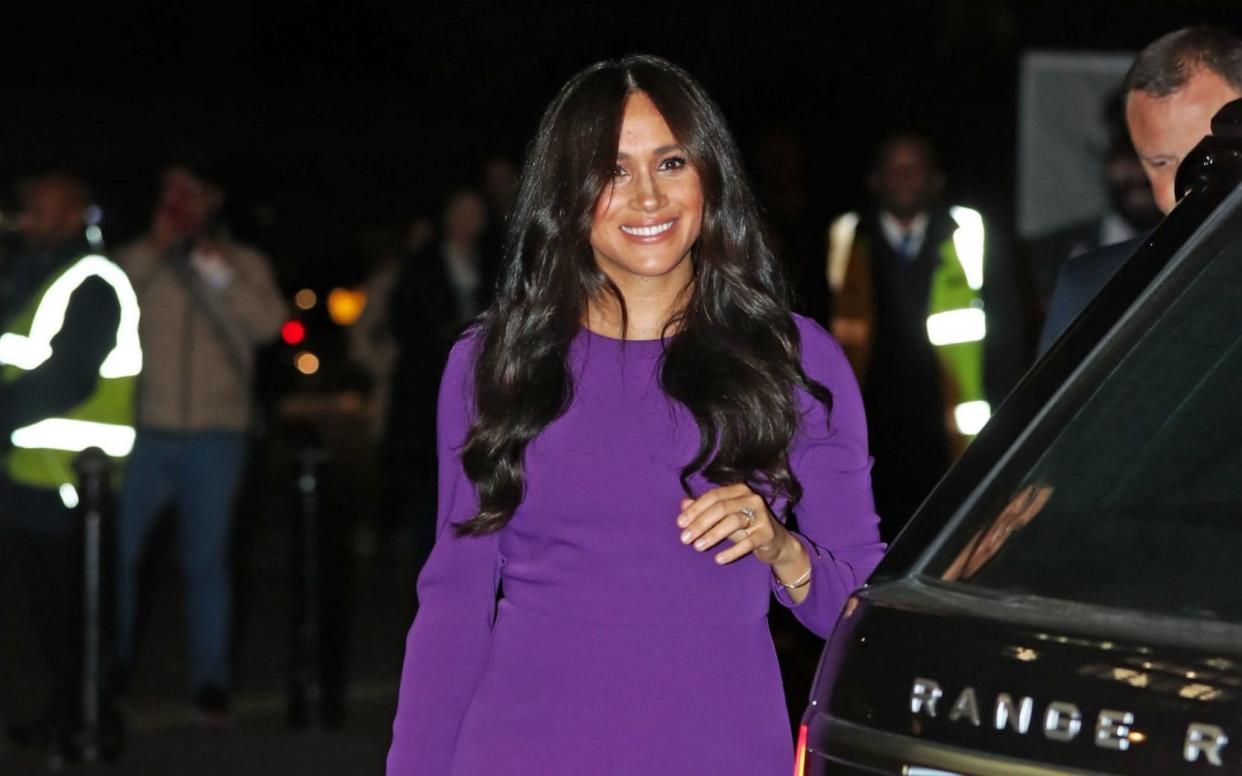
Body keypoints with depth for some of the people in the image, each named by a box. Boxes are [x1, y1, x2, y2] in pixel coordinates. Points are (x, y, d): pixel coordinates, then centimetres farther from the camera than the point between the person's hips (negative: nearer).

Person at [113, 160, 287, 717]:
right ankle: (113, 664, 20)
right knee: (115, 549, 2)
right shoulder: (136, 260, 6)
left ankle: (210, 677, 10)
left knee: (206, 561, 2)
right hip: (143, 431, 1)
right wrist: (156, 248, -12)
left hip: (215, 435, -1)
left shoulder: (244, 264, 6)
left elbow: (269, 323, -10)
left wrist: (212, 264, -12)